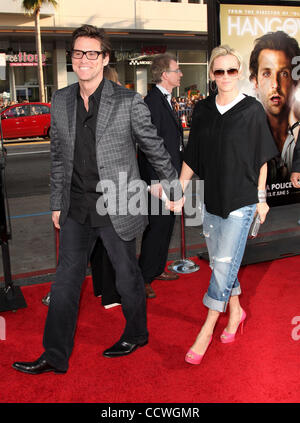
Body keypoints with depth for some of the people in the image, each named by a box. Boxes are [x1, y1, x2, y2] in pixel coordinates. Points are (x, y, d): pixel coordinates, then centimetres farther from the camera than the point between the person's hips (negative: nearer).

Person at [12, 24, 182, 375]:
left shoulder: (128, 101, -9)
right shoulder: (60, 101, 5)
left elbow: (155, 148, 0)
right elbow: (58, 157, 11)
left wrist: (175, 190, 5)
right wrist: (57, 204, 13)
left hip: (117, 207, -4)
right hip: (76, 209, 4)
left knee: (127, 274, 12)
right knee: (66, 279, 8)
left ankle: (136, 334, 38)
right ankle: (55, 356, 22)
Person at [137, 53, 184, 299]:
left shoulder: (166, 100, 14)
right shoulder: (152, 101, -17)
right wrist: (158, 181, -24)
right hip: (158, 177, -10)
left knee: (166, 224, 17)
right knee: (157, 226, -3)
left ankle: (158, 269, 32)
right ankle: (144, 278, 9)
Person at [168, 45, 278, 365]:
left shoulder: (252, 110, -5)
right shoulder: (203, 110, 5)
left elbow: (261, 158, -2)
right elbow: (192, 157, 8)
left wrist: (261, 198, -1)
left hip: (241, 199, -4)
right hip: (212, 196, 5)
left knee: (225, 262, -4)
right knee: (219, 260, 13)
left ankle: (207, 330, 6)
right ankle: (235, 311, 35)